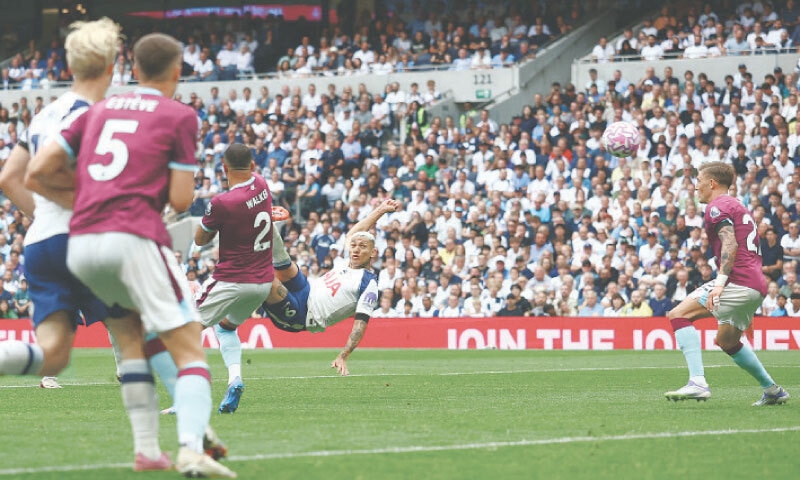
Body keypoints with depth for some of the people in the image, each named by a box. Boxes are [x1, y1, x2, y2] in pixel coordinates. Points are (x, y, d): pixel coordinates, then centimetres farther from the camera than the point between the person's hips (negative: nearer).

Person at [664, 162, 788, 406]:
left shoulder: (717, 206, -2)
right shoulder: (739, 207, 27)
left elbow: (730, 244, -17)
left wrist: (720, 283, -25)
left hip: (738, 282, -10)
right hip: (757, 286, 10)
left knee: (678, 315, -14)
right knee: (727, 341, 27)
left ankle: (697, 383, -28)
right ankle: (773, 390, 31)